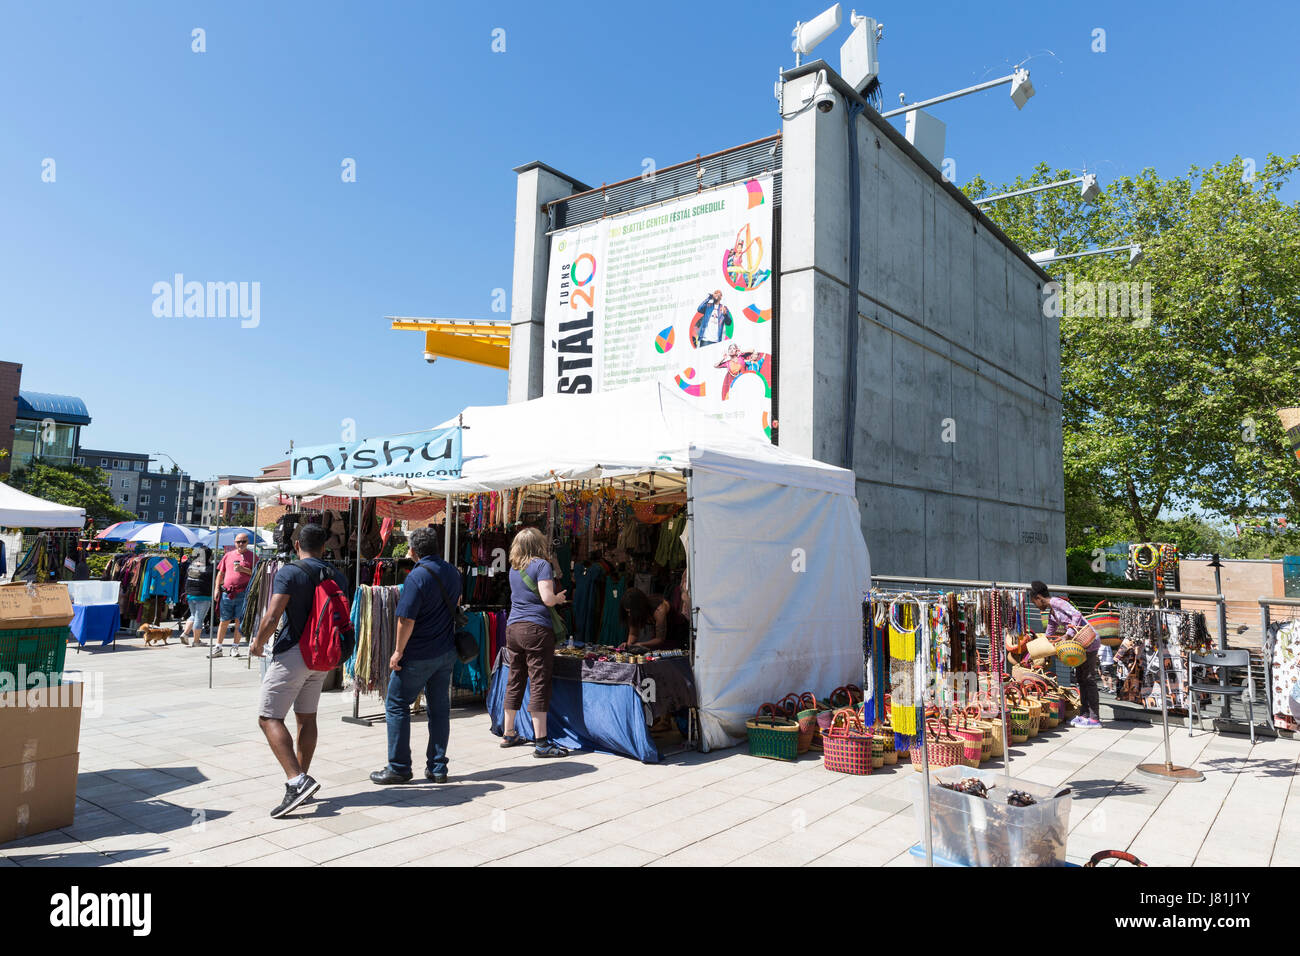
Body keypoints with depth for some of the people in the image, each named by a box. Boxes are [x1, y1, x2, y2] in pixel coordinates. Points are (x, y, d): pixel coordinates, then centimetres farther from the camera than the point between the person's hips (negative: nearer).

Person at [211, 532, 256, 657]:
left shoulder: (252, 556, 4)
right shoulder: (228, 555, 14)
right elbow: (221, 573, 16)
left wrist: (243, 569, -15)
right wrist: (217, 588, 8)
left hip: (242, 594, -2)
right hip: (227, 593, 3)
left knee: (239, 621, 2)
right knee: (224, 621, 6)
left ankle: (235, 647, 12)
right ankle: (218, 648, 12)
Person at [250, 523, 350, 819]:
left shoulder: (289, 572, -11)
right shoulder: (337, 576, 8)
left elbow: (272, 617, -19)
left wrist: (258, 643, -1)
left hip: (293, 653, -7)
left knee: (269, 718, -5)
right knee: (307, 717, 14)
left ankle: (296, 780, -18)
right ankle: (301, 781, 20)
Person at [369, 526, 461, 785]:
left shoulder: (417, 577, -18)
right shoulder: (453, 573, 5)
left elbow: (406, 619, -21)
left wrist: (399, 650, -12)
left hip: (418, 656, -7)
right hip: (447, 652, 7)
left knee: (397, 706, 7)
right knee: (439, 708, 11)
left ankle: (399, 768, 11)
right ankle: (438, 767, 16)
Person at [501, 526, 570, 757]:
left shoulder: (514, 568, 13)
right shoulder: (542, 564, -7)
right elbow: (547, 599, -16)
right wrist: (560, 598, 4)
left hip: (513, 628, 7)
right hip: (536, 629, -7)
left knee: (514, 682, 15)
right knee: (539, 684, -6)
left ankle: (508, 734, 24)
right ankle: (541, 742, -5)